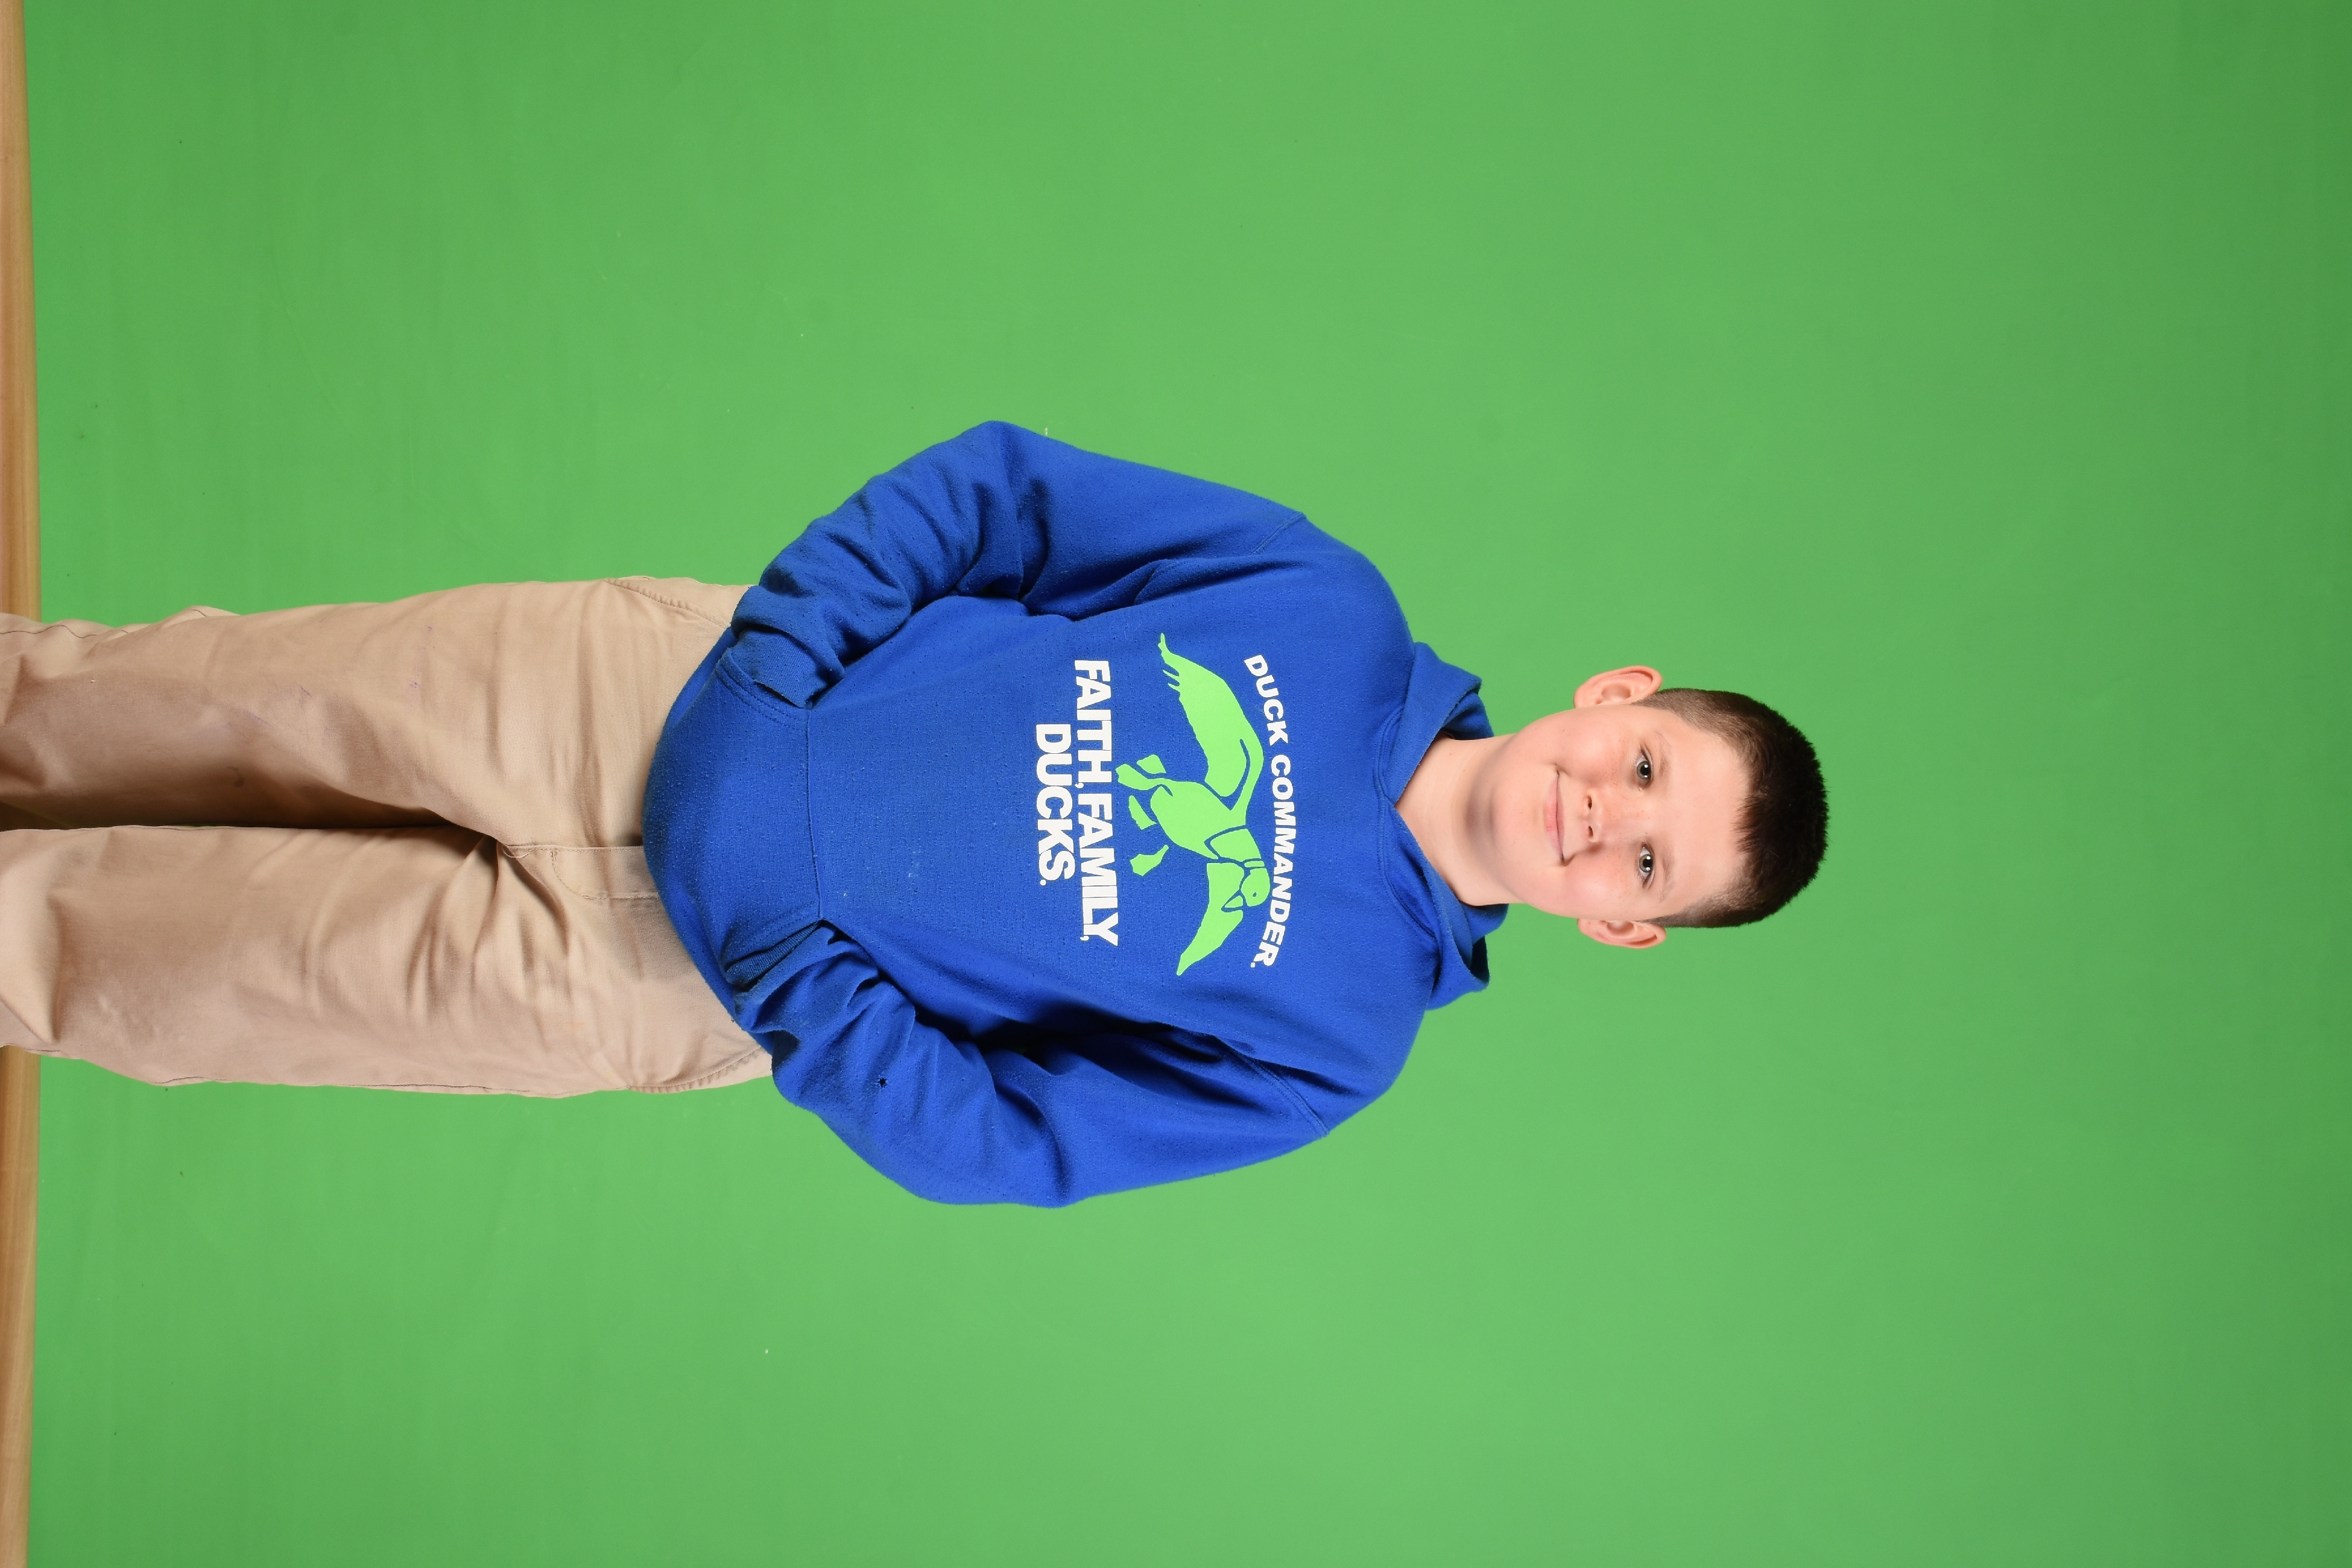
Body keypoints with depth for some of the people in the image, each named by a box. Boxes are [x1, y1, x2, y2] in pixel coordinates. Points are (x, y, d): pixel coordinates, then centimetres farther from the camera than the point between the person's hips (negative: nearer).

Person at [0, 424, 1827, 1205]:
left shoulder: (1324, 1035, -11)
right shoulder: (1326, 606, -9)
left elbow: (995, 1142, -9)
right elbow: (1000, 483, -3)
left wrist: (781, 969, -22)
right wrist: (776, 639, -15)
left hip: (663, 973, -2)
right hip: (672, 675, 2)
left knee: (220, 957, 1)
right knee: (250, 701, 5)